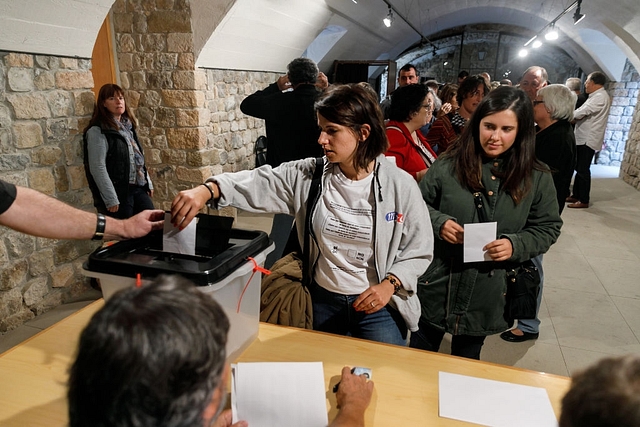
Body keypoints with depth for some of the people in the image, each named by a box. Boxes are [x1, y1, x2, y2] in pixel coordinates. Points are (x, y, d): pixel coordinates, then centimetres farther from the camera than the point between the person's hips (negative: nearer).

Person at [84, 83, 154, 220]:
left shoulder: (128, 126, 14)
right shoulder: (97, 131, -9)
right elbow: (97, 168, -15)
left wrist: (148, 183, 15)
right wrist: (110, 199, -18)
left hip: (139, 188, 7)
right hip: (118, 192, -7)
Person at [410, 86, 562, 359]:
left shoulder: (537, 178, -5)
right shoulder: (449, 164, -9)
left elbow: (547, 228, 1)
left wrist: (515, 245, -17)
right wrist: (439, 222, -18)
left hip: (489, 293, 1)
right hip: (437, 284, 0)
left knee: (466, 363, 22)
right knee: (419, 359, 20)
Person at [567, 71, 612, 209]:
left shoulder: (600, 97, -15)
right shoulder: (597, 96, 18)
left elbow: (582, 112, -23)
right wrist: (572, 117, 0)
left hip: (589, 139, -10)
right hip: (584, 138, 10)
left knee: (583, 170, -6)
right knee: (579, 168, 14)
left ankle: (584, 200, -1)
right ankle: (576, 195, 23)